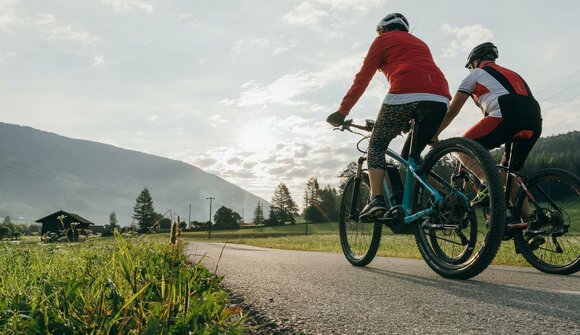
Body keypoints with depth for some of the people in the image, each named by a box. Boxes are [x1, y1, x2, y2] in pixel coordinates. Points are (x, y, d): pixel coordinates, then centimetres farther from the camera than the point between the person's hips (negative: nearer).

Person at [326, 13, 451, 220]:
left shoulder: (383, 40, 20)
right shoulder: (420, 43, 37)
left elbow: (362, 79, 14)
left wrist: (342, 112, 19)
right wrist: (408, 121, 42)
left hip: (405, 95, -5)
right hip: (440, 99, 6)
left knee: (376, 146, 11)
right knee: (411, 156, 20)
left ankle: (376, 200, -6)